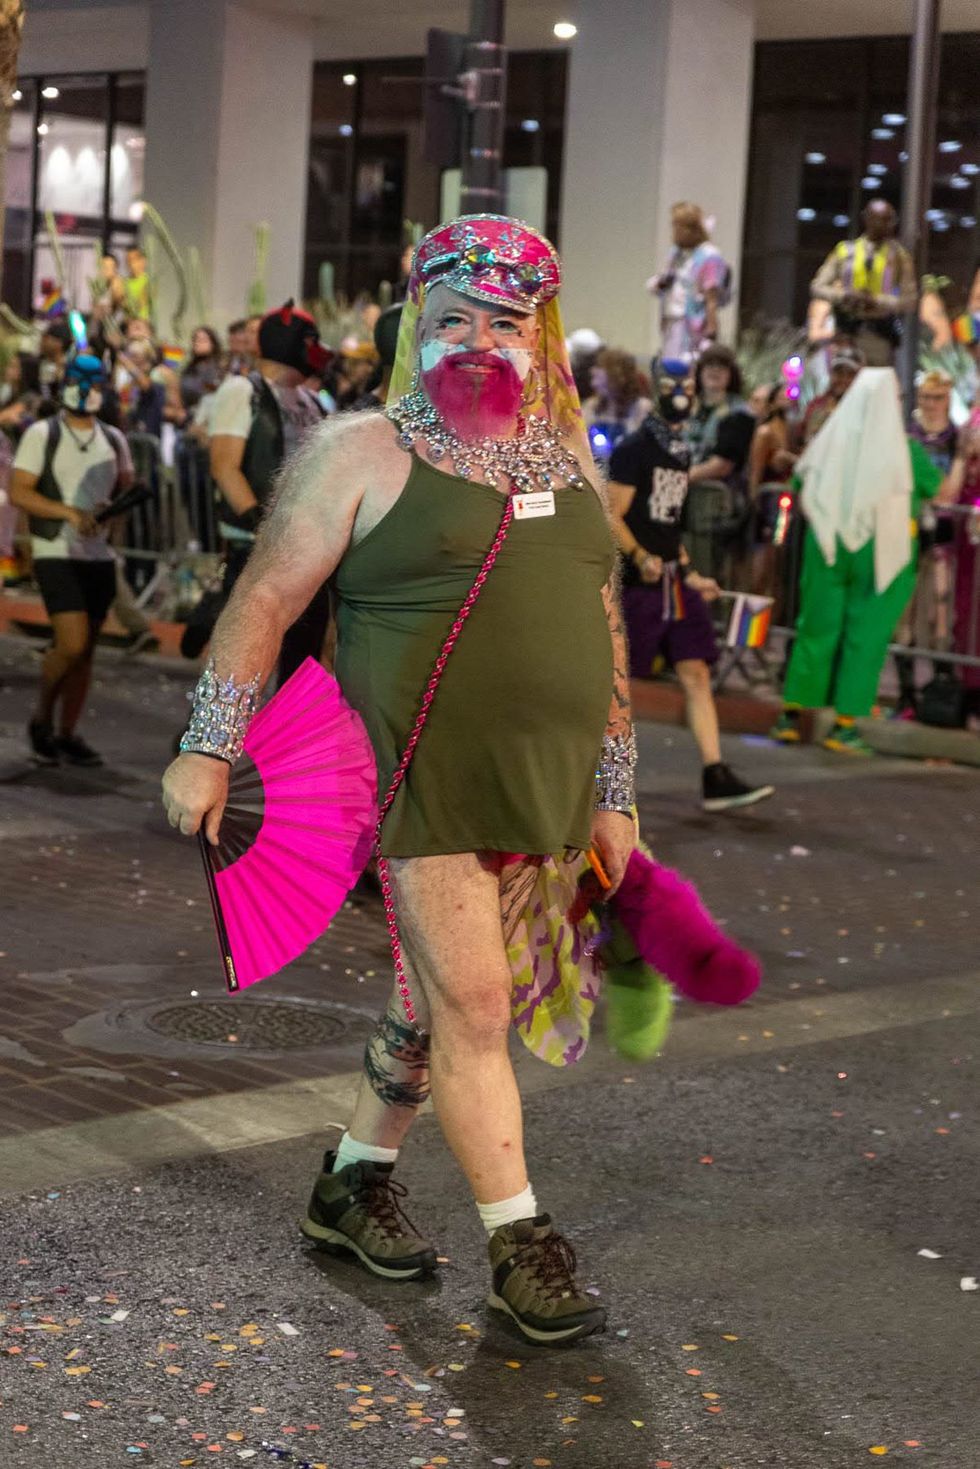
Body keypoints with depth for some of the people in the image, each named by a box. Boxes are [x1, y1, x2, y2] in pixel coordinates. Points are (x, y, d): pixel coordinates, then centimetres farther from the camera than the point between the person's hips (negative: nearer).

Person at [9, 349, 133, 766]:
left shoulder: (113, 440, 12)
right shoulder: (42, 434, -2)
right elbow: (18, 492, -8)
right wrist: (69, 512, -20)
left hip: (99, 556, 5)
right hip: (56, 554, -5)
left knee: (85, 650, 5)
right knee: (72, 644, -16)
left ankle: (66, 735, 14)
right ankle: (42, 720, 6)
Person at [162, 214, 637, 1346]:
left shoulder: (565, 462, 14)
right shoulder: (364, 452, -3)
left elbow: (603, 628, 19)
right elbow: (266, 599, -3)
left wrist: (613, 790, 17)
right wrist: (209, 748, -6)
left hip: (541, 790, 6)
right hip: (424, 782, -6)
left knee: (440, 995, 14)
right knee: (470, 1007, -6)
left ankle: (355, 1184, 30)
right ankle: (520, 1245, 4)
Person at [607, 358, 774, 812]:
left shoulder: (680, 453, 15)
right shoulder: (633, 449, -9)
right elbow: (612, 517, -14)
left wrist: (690, 575, 19)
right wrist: (641, 558, -29)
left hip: (673, 580, 7)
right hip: (637, 583, -7)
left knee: (697, 676, 1)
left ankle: (715, 779, -1)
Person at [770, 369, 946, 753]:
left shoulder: (830, 440, -3)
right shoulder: (903, 449, -10)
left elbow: (799, 481, 8)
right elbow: (934, 487, 4)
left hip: (827, 545, 3)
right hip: (882, 550, -3)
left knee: (816, 627, 12)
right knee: (867, 636, 4)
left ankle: (791, 715, 14)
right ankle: (844, 725, 4)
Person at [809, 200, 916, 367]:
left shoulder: (898, 255, 7)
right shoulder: (844, 251, 9)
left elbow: (909, 302, 3)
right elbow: (817, 287, 6)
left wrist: (876, 301, -14)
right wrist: (843, 296, -14)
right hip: (846, 331, 1)